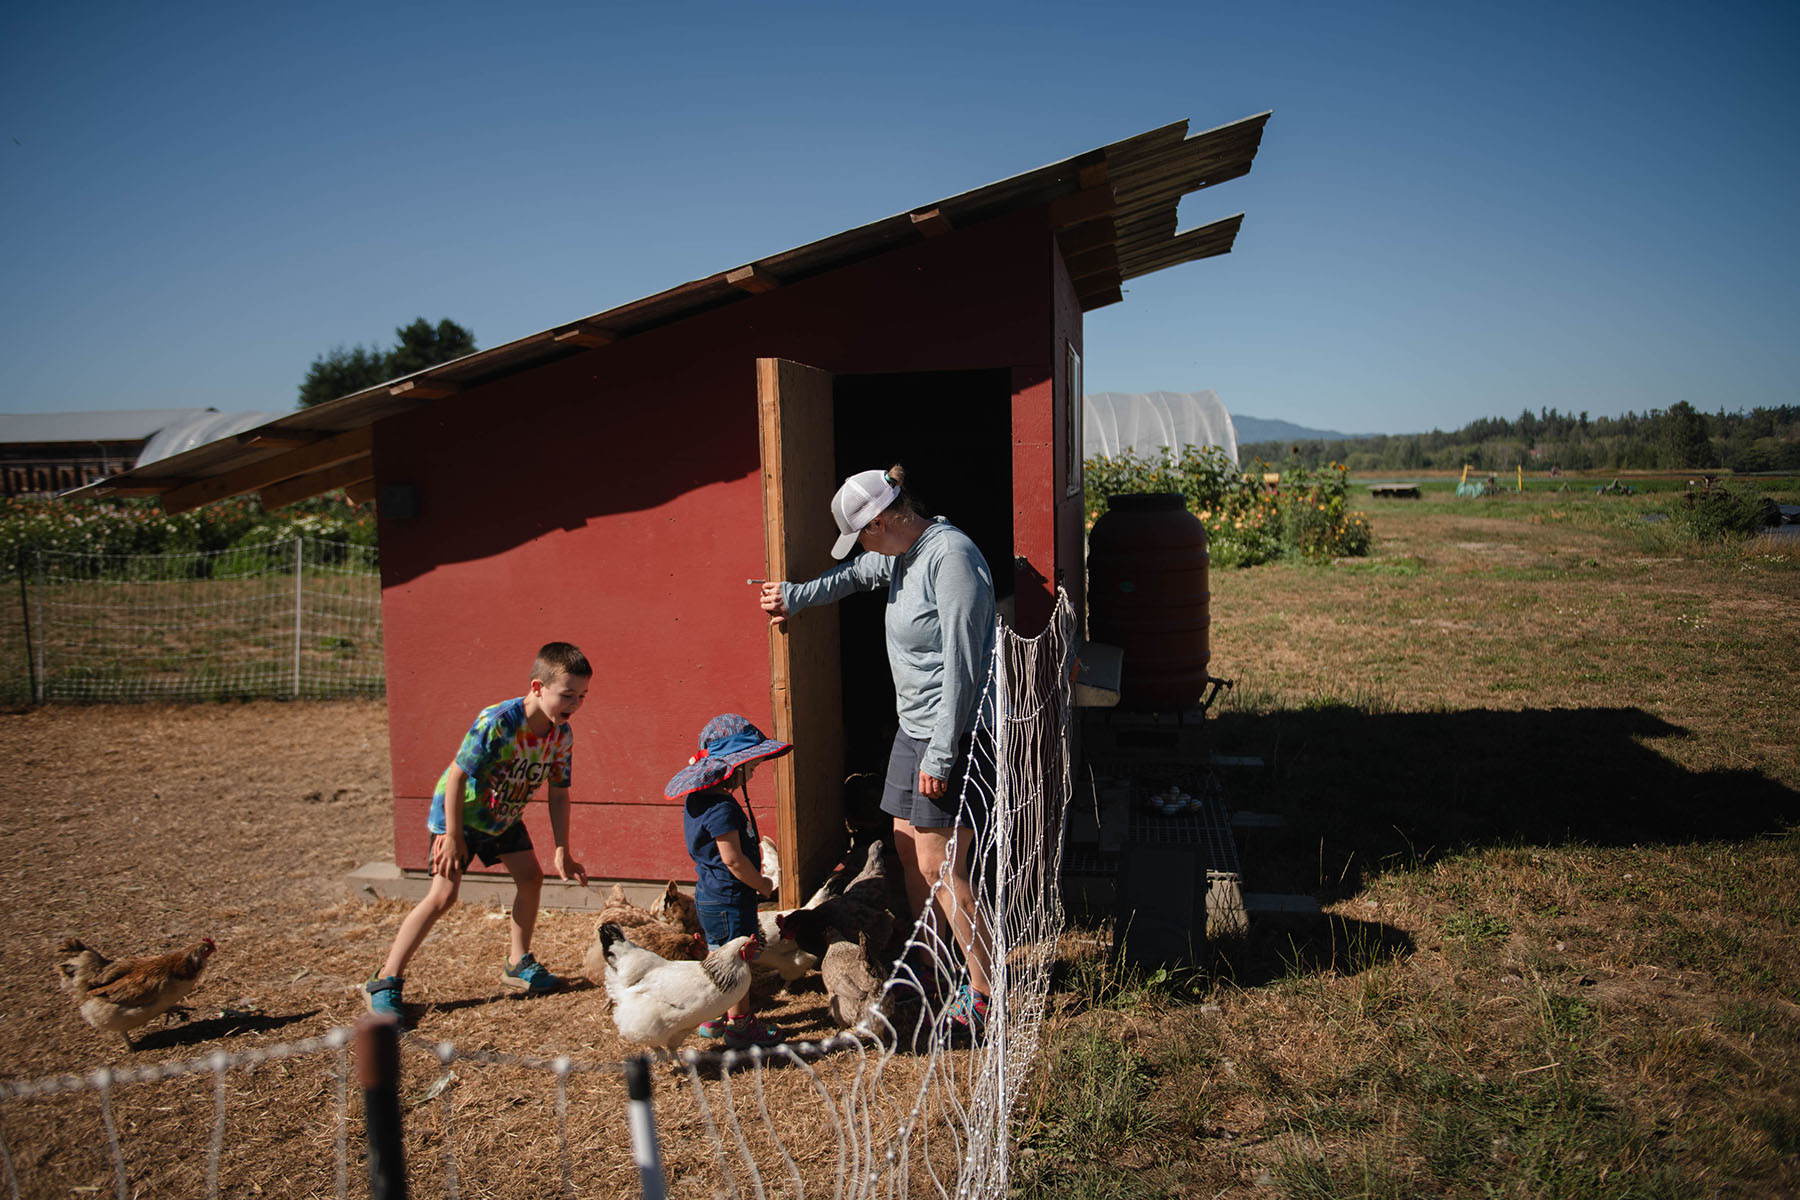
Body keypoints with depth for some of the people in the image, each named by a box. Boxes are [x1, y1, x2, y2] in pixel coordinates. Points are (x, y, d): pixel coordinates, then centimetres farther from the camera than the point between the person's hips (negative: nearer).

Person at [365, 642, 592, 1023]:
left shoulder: (562, 735, -14)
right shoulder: (497, 722, -35)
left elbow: (558, 793, -4)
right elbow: (456, 776, -28)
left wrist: (562, 852, -4)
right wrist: (453, 838, -23)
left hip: (504, 816, 7)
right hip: (459, 812, -7)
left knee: (531, 878, 7)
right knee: (443, 894, -12)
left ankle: (519, 963, 26)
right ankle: (386, 982, -4)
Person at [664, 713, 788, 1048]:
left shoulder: (699, 800, 7)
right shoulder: (722, 808, -26)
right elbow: (733, 859, -26)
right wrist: (762, 884, -12)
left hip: (709, 897, 10)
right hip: (729, 900, -10)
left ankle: (712, 1018, 33)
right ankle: (739, 1025, 14)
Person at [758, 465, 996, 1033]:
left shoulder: (952, 557, -20)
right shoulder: (901, 555, 10)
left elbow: (962, 666, -23)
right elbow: (854, 575, 34)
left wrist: (940, 754, -22)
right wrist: (794, 597, 41)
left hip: (955, 731, -10)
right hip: (914, 724, 10)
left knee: (938, 864, -8)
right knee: (907, 847, 14)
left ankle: (985, 992, 3)